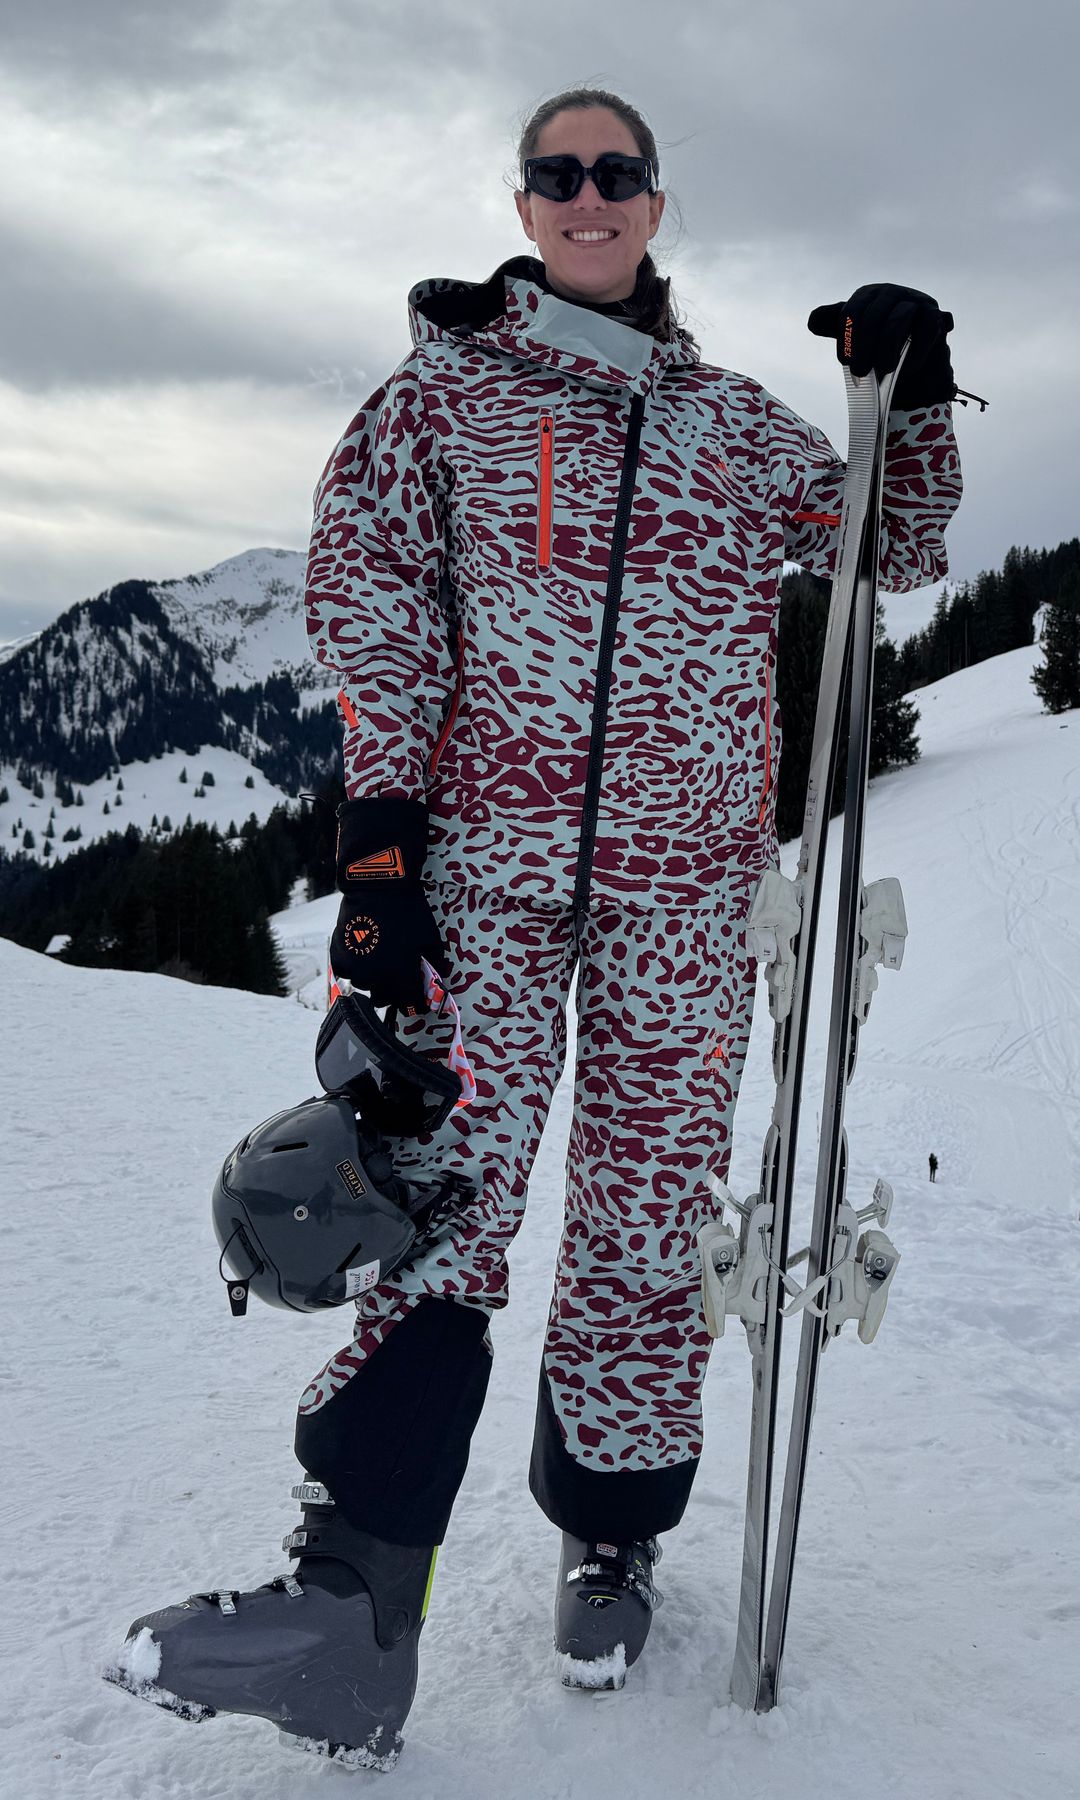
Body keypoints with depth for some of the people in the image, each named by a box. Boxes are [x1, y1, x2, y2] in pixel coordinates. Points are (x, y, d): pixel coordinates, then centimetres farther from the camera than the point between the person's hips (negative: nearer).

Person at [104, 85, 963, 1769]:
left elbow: (898, 551, 24)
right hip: (486, 849, -2)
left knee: (647, 1209, 3)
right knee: (447, 1179, -14)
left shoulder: (736, 419, 17)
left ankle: (610, 1541, 19)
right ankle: (360, 1587, -15)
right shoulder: (446, 389, 10)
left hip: (682, 874, 2)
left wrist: (915, 404, 5)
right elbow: (377, 617, 2)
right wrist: (379, 835, -9)